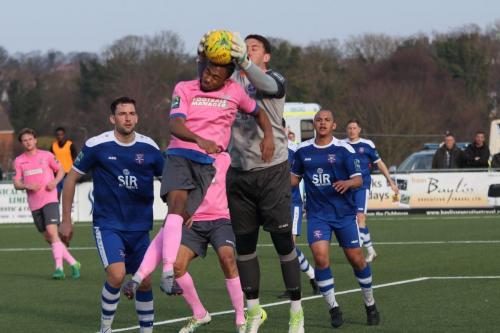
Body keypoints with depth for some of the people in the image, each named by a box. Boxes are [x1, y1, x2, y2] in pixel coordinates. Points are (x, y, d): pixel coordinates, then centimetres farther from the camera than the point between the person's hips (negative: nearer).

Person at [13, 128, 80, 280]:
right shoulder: (19, 161, 8)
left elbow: (61, 170, 11)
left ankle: (59, 268, -23)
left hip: (49, 199, -4)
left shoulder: (46, 155, 2)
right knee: (48, 238, 6)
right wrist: (28, 186, -16)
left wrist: (54, 182, -8)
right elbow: (16, 184, 4)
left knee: (52, 231, -20)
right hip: (34, 203, 4)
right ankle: (73, 263, 18)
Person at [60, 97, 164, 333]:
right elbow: (71, 178, 2)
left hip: (140, 226, 4)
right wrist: (66, 220, 3)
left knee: (145, 281, 7)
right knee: (117, 275, -22)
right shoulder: (97, 145, -8)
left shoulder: (148, 147, 0)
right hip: (107, 225, -4)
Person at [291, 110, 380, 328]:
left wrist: (347, 183, -30)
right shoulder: (303, 150, 5)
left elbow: (358, 179, -8)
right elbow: (295, 178, 17)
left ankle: (370, 305, 24)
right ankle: (334, 308, -2)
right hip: (317, 214, 1)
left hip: (344, 212, -1)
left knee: (356, 259, 3)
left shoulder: (344, 150, -4)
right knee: (320, 257, -17)